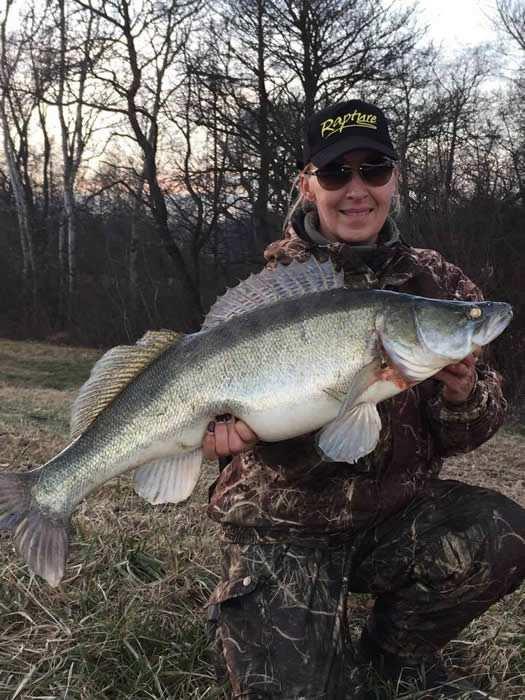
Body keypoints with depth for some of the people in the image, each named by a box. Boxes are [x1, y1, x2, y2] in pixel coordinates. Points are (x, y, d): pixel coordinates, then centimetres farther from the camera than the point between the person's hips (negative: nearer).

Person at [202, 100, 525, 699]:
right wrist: (232, 429, -34)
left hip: (396, 513, 3)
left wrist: (461, 390, -23)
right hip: (283, 529, -2)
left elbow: (457, 438, 0)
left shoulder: (436, 283, -1)